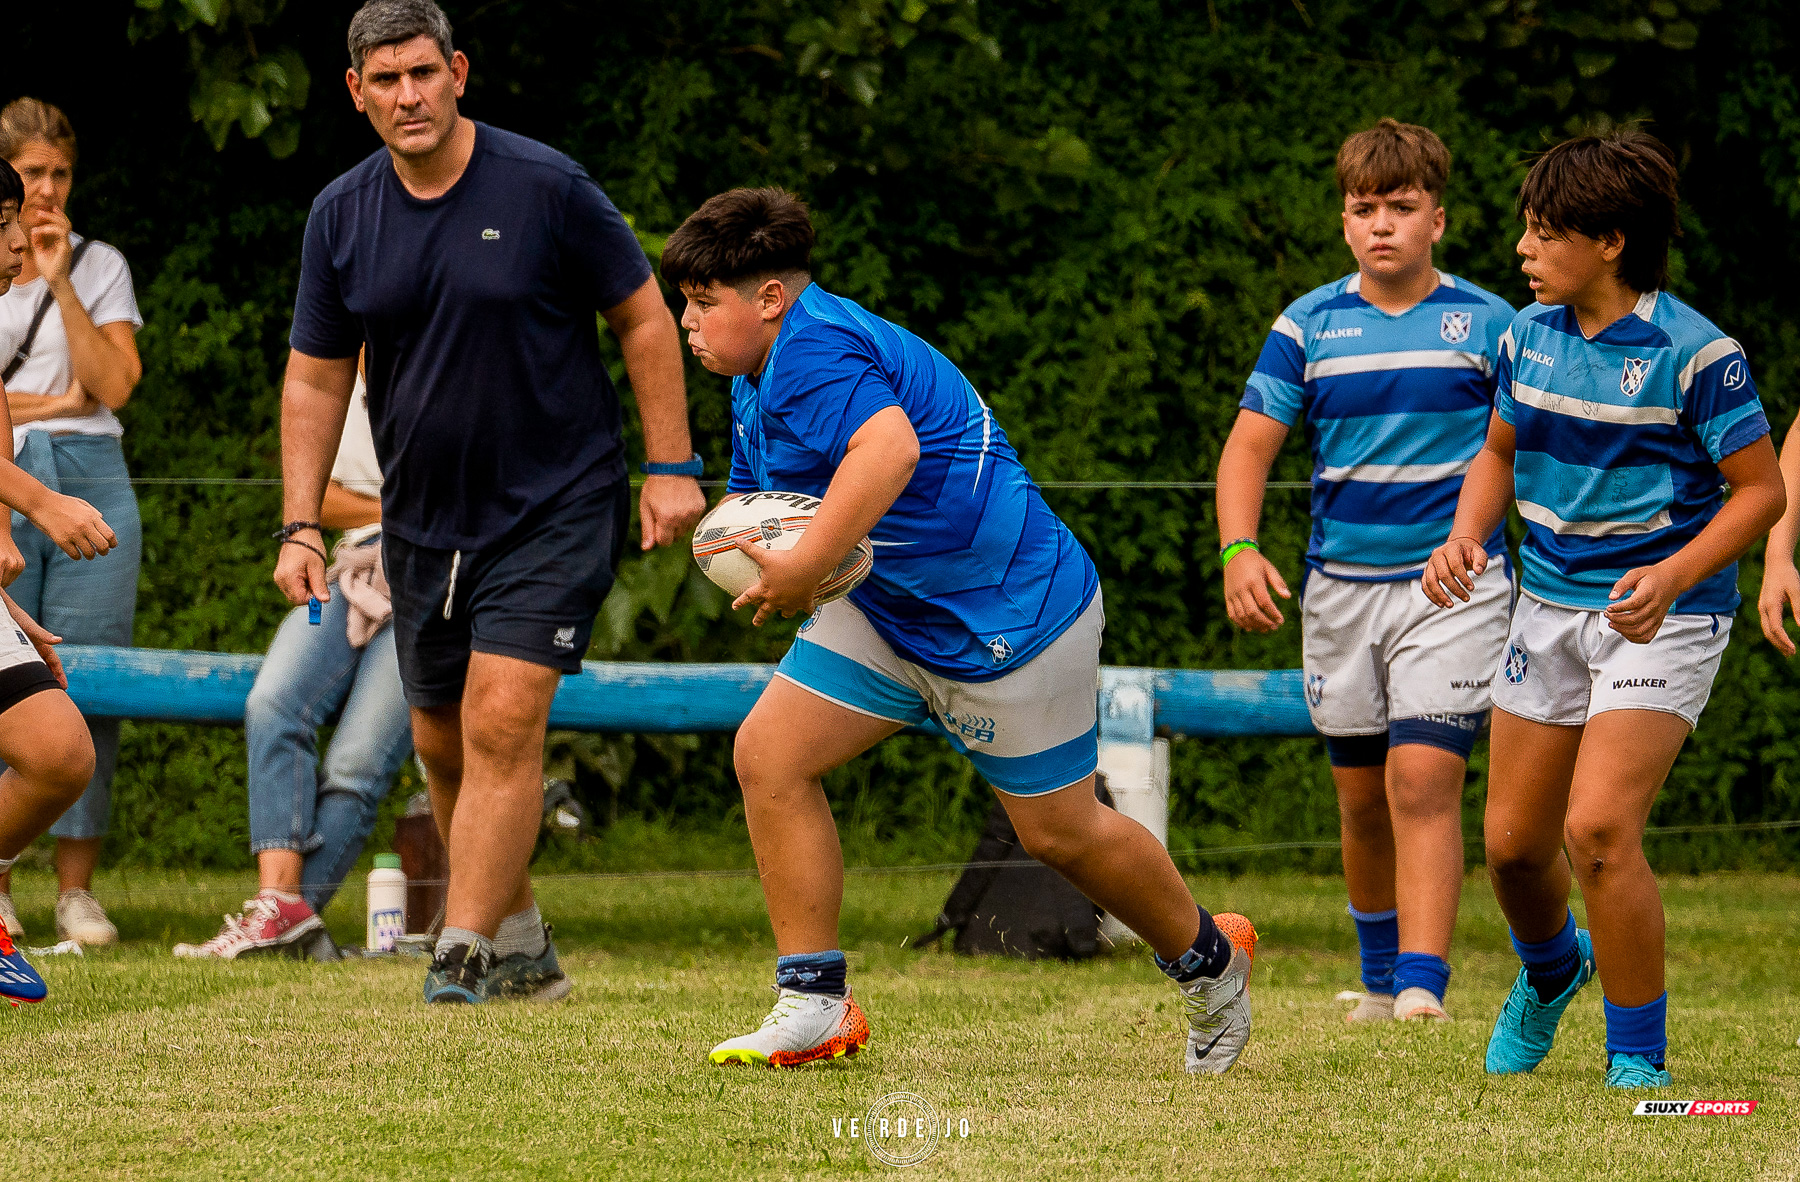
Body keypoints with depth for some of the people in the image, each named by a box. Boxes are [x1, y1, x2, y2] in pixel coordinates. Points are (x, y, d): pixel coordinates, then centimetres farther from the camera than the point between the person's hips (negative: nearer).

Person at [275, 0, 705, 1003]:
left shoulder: (546, 187, -11)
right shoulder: (342, 216, 1)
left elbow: (645, 318, -3)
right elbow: (317, 377, 9)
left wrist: (673, 468, -7)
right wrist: (302, 525, 2)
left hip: (557, 506, -5)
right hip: (423, 522, 5)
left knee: (503, 723, -16)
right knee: (444, 744, 10)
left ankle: (463, 959, -16)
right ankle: (523, 948, 27)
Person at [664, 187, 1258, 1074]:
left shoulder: (813, 351, -23)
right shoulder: (758, 381, 10)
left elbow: (889, 447, -42)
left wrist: (806, 566, -40)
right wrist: (755, 556, -2)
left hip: (1013, 616, -10)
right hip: (888, 614, 10)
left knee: (1060, 831, 4)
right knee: (767, 753, -7)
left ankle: (1209, 958, 30)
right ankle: (815, 1005, -4)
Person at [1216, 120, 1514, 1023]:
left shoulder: (1485, 323, 1)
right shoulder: (1309, 326, 5)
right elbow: (1250, 444, 4)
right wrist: (1238, 552, -12)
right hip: (1340, 586, 3)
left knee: (1423, 780, -17)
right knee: (1362, 799, 11)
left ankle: (1423, 988, -22)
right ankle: (1380, 981, 28)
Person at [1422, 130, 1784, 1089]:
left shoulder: (1694, 352, -16)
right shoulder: (1529, 336, 3)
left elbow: (1761, 488, -12)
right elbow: (1501, 452, 19)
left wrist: (1673, 575, -25)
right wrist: (1466, 536, 0)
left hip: (1663, 615, -6)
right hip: (1551, 605, 6)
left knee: (1599, 828, -21)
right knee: (1513, 841, 11)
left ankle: (1639, 1061, -7)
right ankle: (1550, 970, 46)